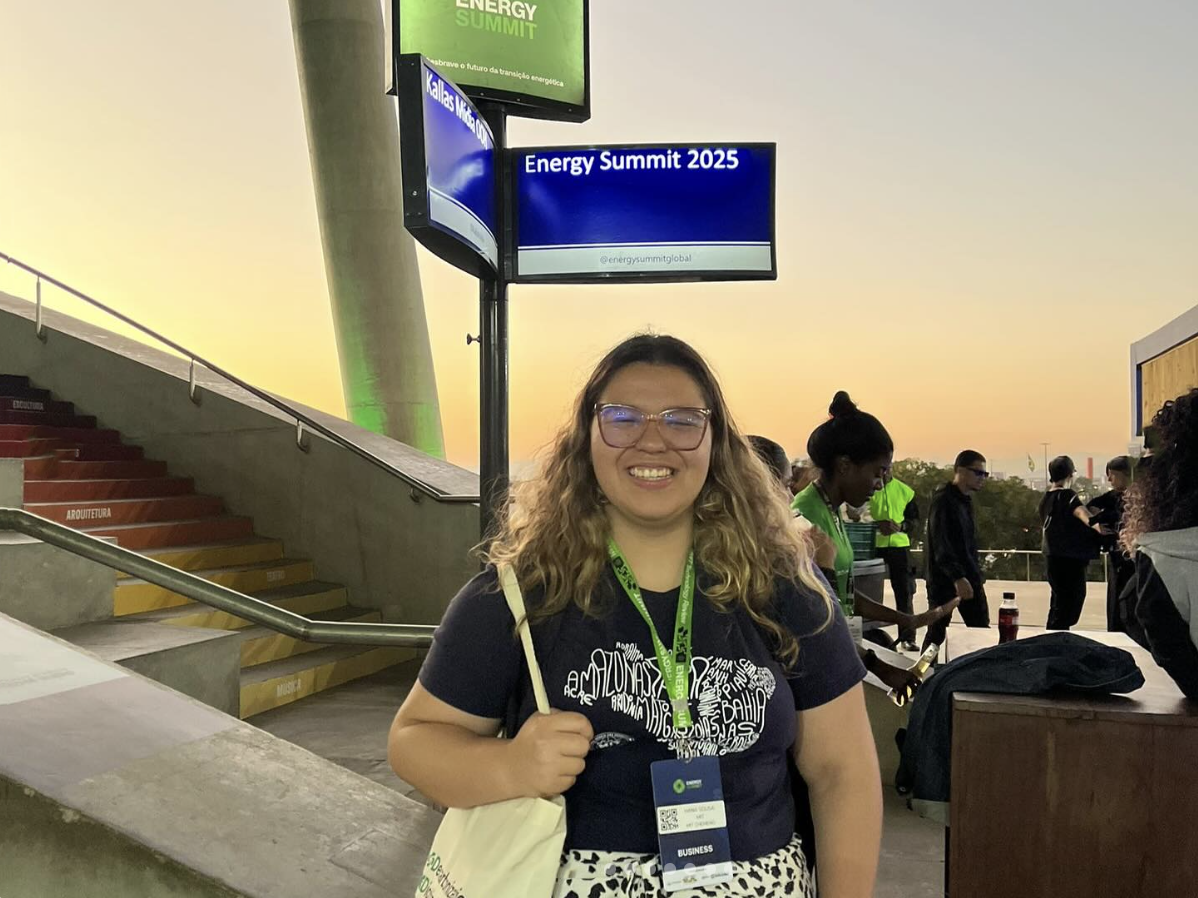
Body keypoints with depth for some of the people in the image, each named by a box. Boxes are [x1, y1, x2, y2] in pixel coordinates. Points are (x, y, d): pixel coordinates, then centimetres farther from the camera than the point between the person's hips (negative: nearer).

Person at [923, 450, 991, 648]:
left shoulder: (966, 500, 13)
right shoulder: (943, 501, -14)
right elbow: (941, 546, -22)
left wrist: (976, 575, 16)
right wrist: (957, 578, -30)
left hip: (968, 578, 8)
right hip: (944, 580, -8)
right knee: (937, 633, 0)